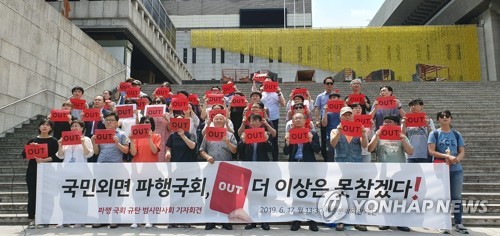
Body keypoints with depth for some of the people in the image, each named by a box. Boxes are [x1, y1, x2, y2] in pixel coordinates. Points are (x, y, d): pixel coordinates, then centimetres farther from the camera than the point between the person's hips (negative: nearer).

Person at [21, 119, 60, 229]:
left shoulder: (53, 141, 2)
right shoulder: (32, 140, 11)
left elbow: (56, 157, -8)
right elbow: (24, 155, 6)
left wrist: (44, 160, -19)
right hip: (32, 170, 3)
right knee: (32, 194, 2)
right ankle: (31, 219, 9)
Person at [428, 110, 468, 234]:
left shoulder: (456, 134, 10)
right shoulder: (434, 133, 2)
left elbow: (462, 152, 5)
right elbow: (431, 151, -7)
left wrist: (457, 159, -17)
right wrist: (447, 156, -19)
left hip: (456, 169, 2)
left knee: (457, 196, 5)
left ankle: (458, 223, 14)